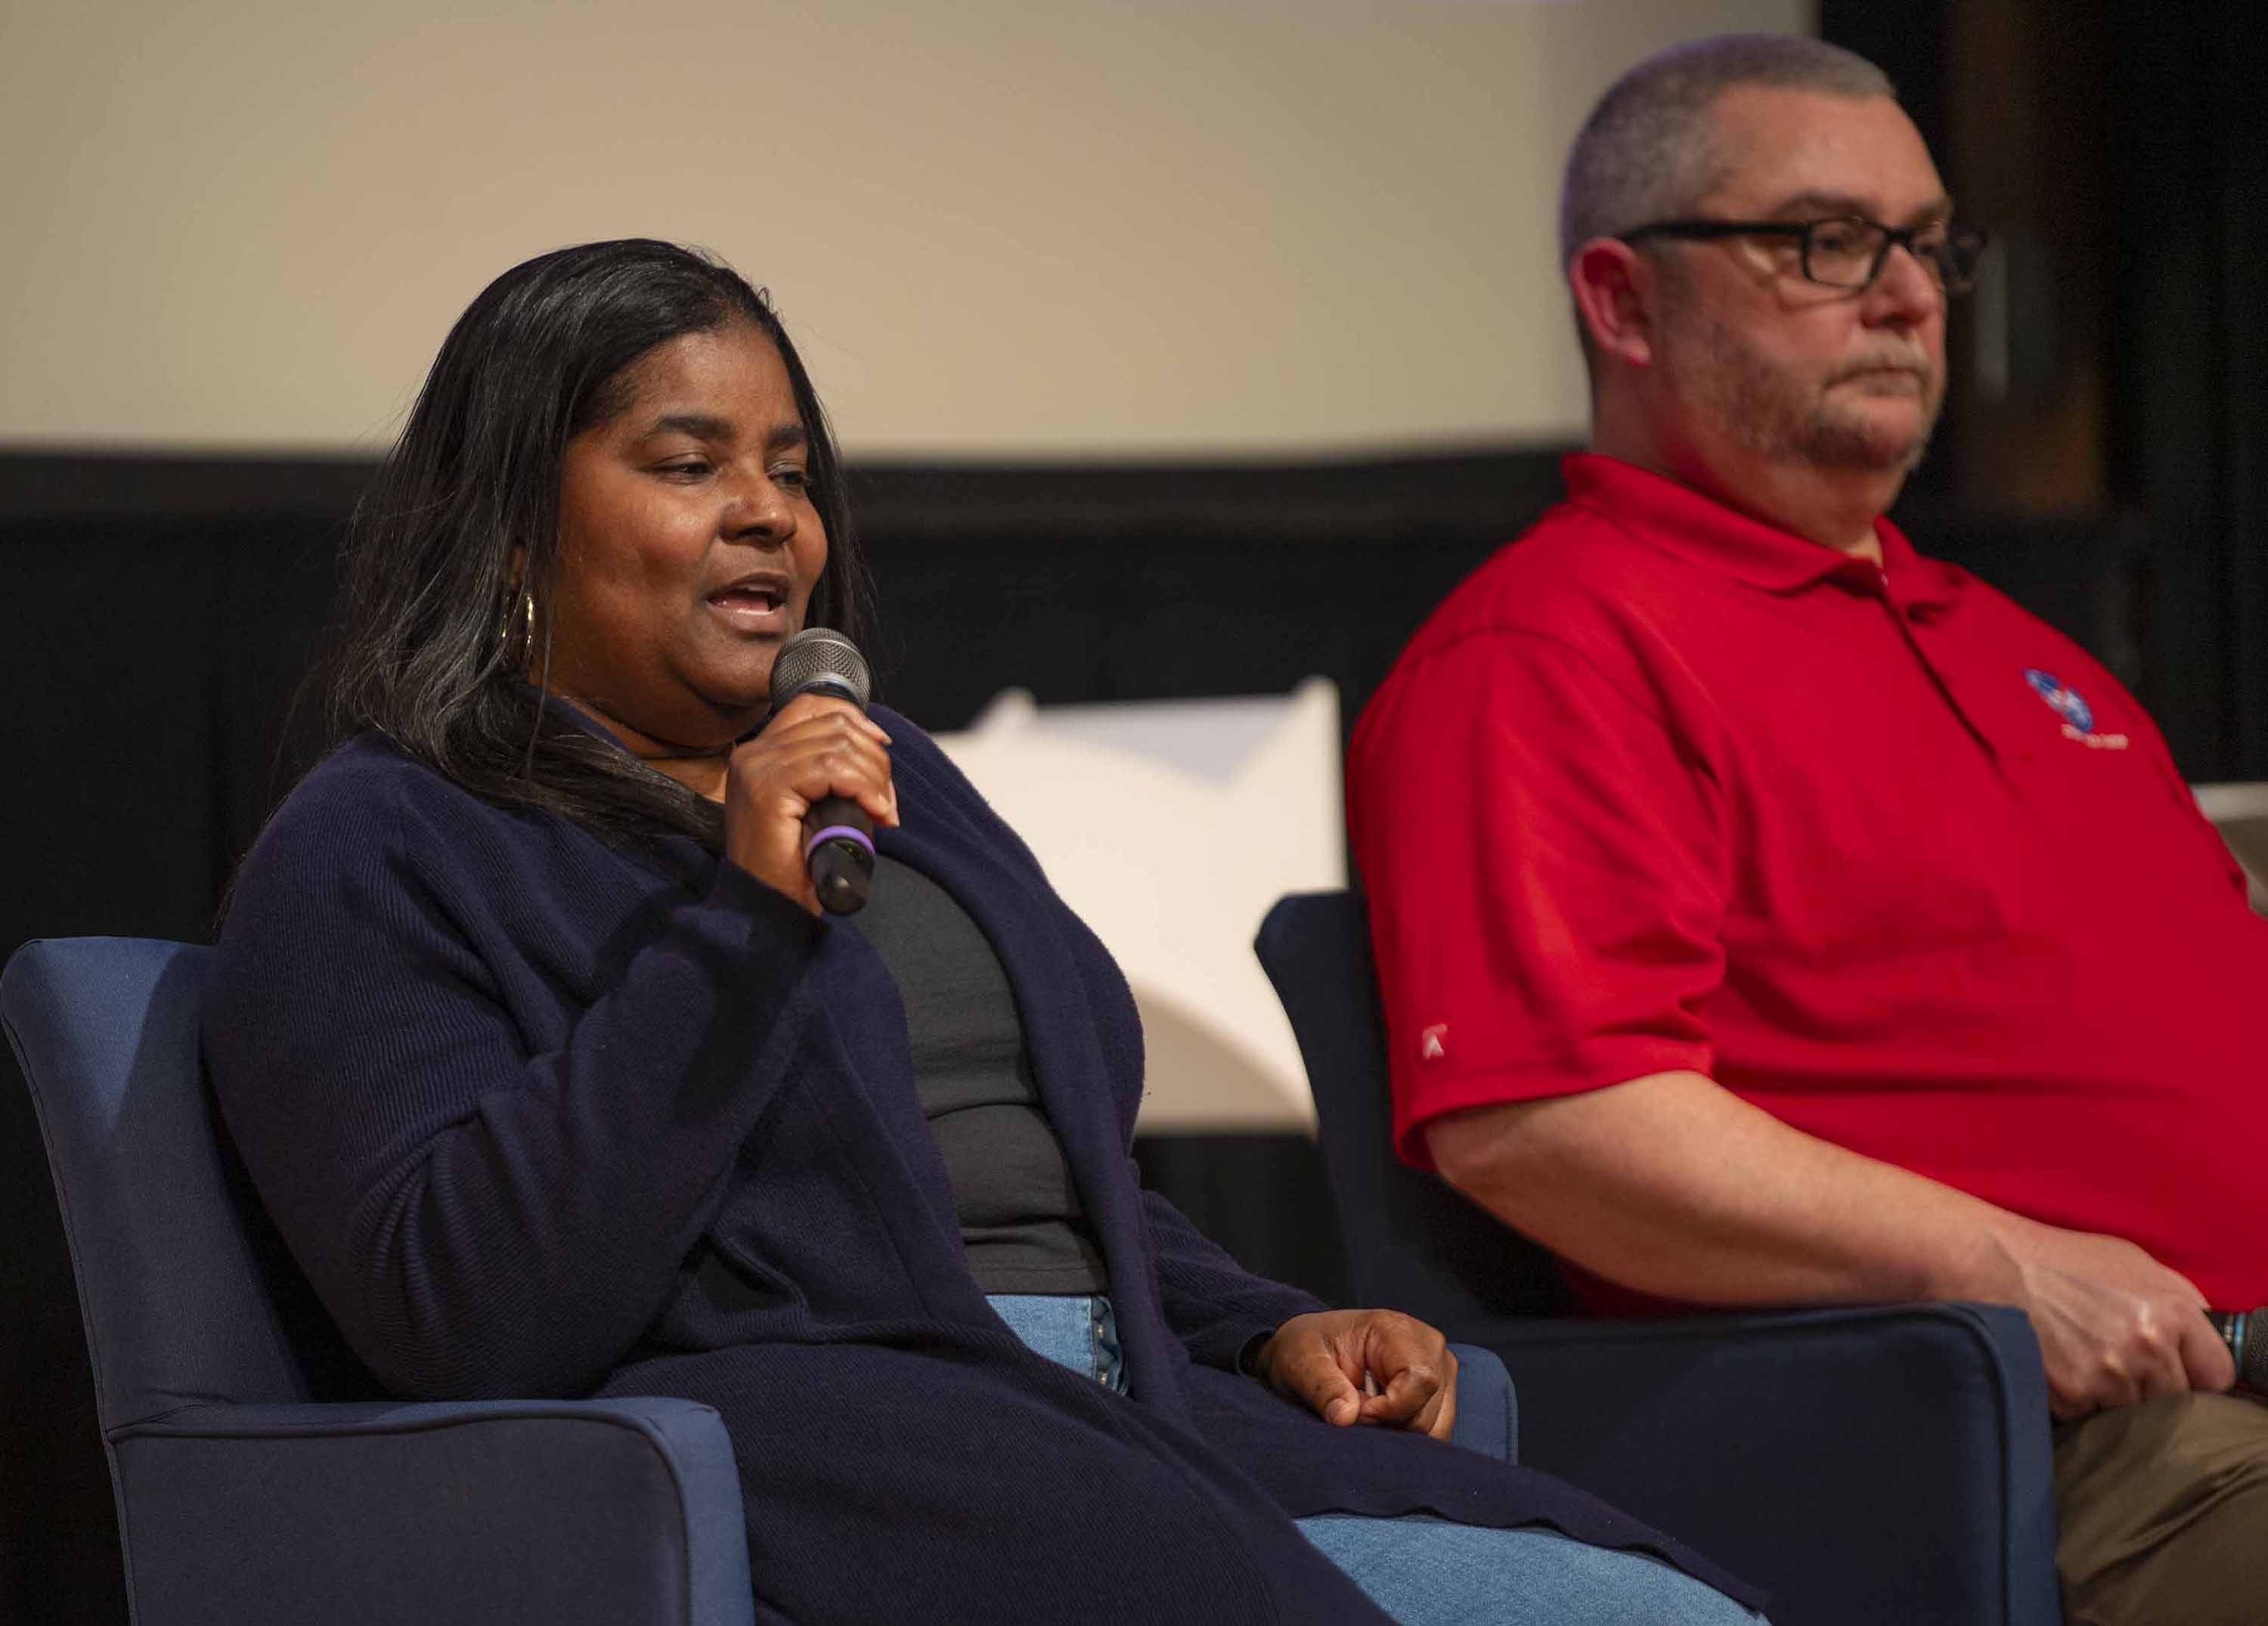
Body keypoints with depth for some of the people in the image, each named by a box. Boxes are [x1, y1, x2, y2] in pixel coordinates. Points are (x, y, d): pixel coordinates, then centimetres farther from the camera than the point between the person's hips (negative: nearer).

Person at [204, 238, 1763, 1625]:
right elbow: (461, 1319, -11)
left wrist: (1268, 1330, 13)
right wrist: (743, 922, -13)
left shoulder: (899, 783, 29)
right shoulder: (378, 852, 5)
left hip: (1140, 1409, 7)